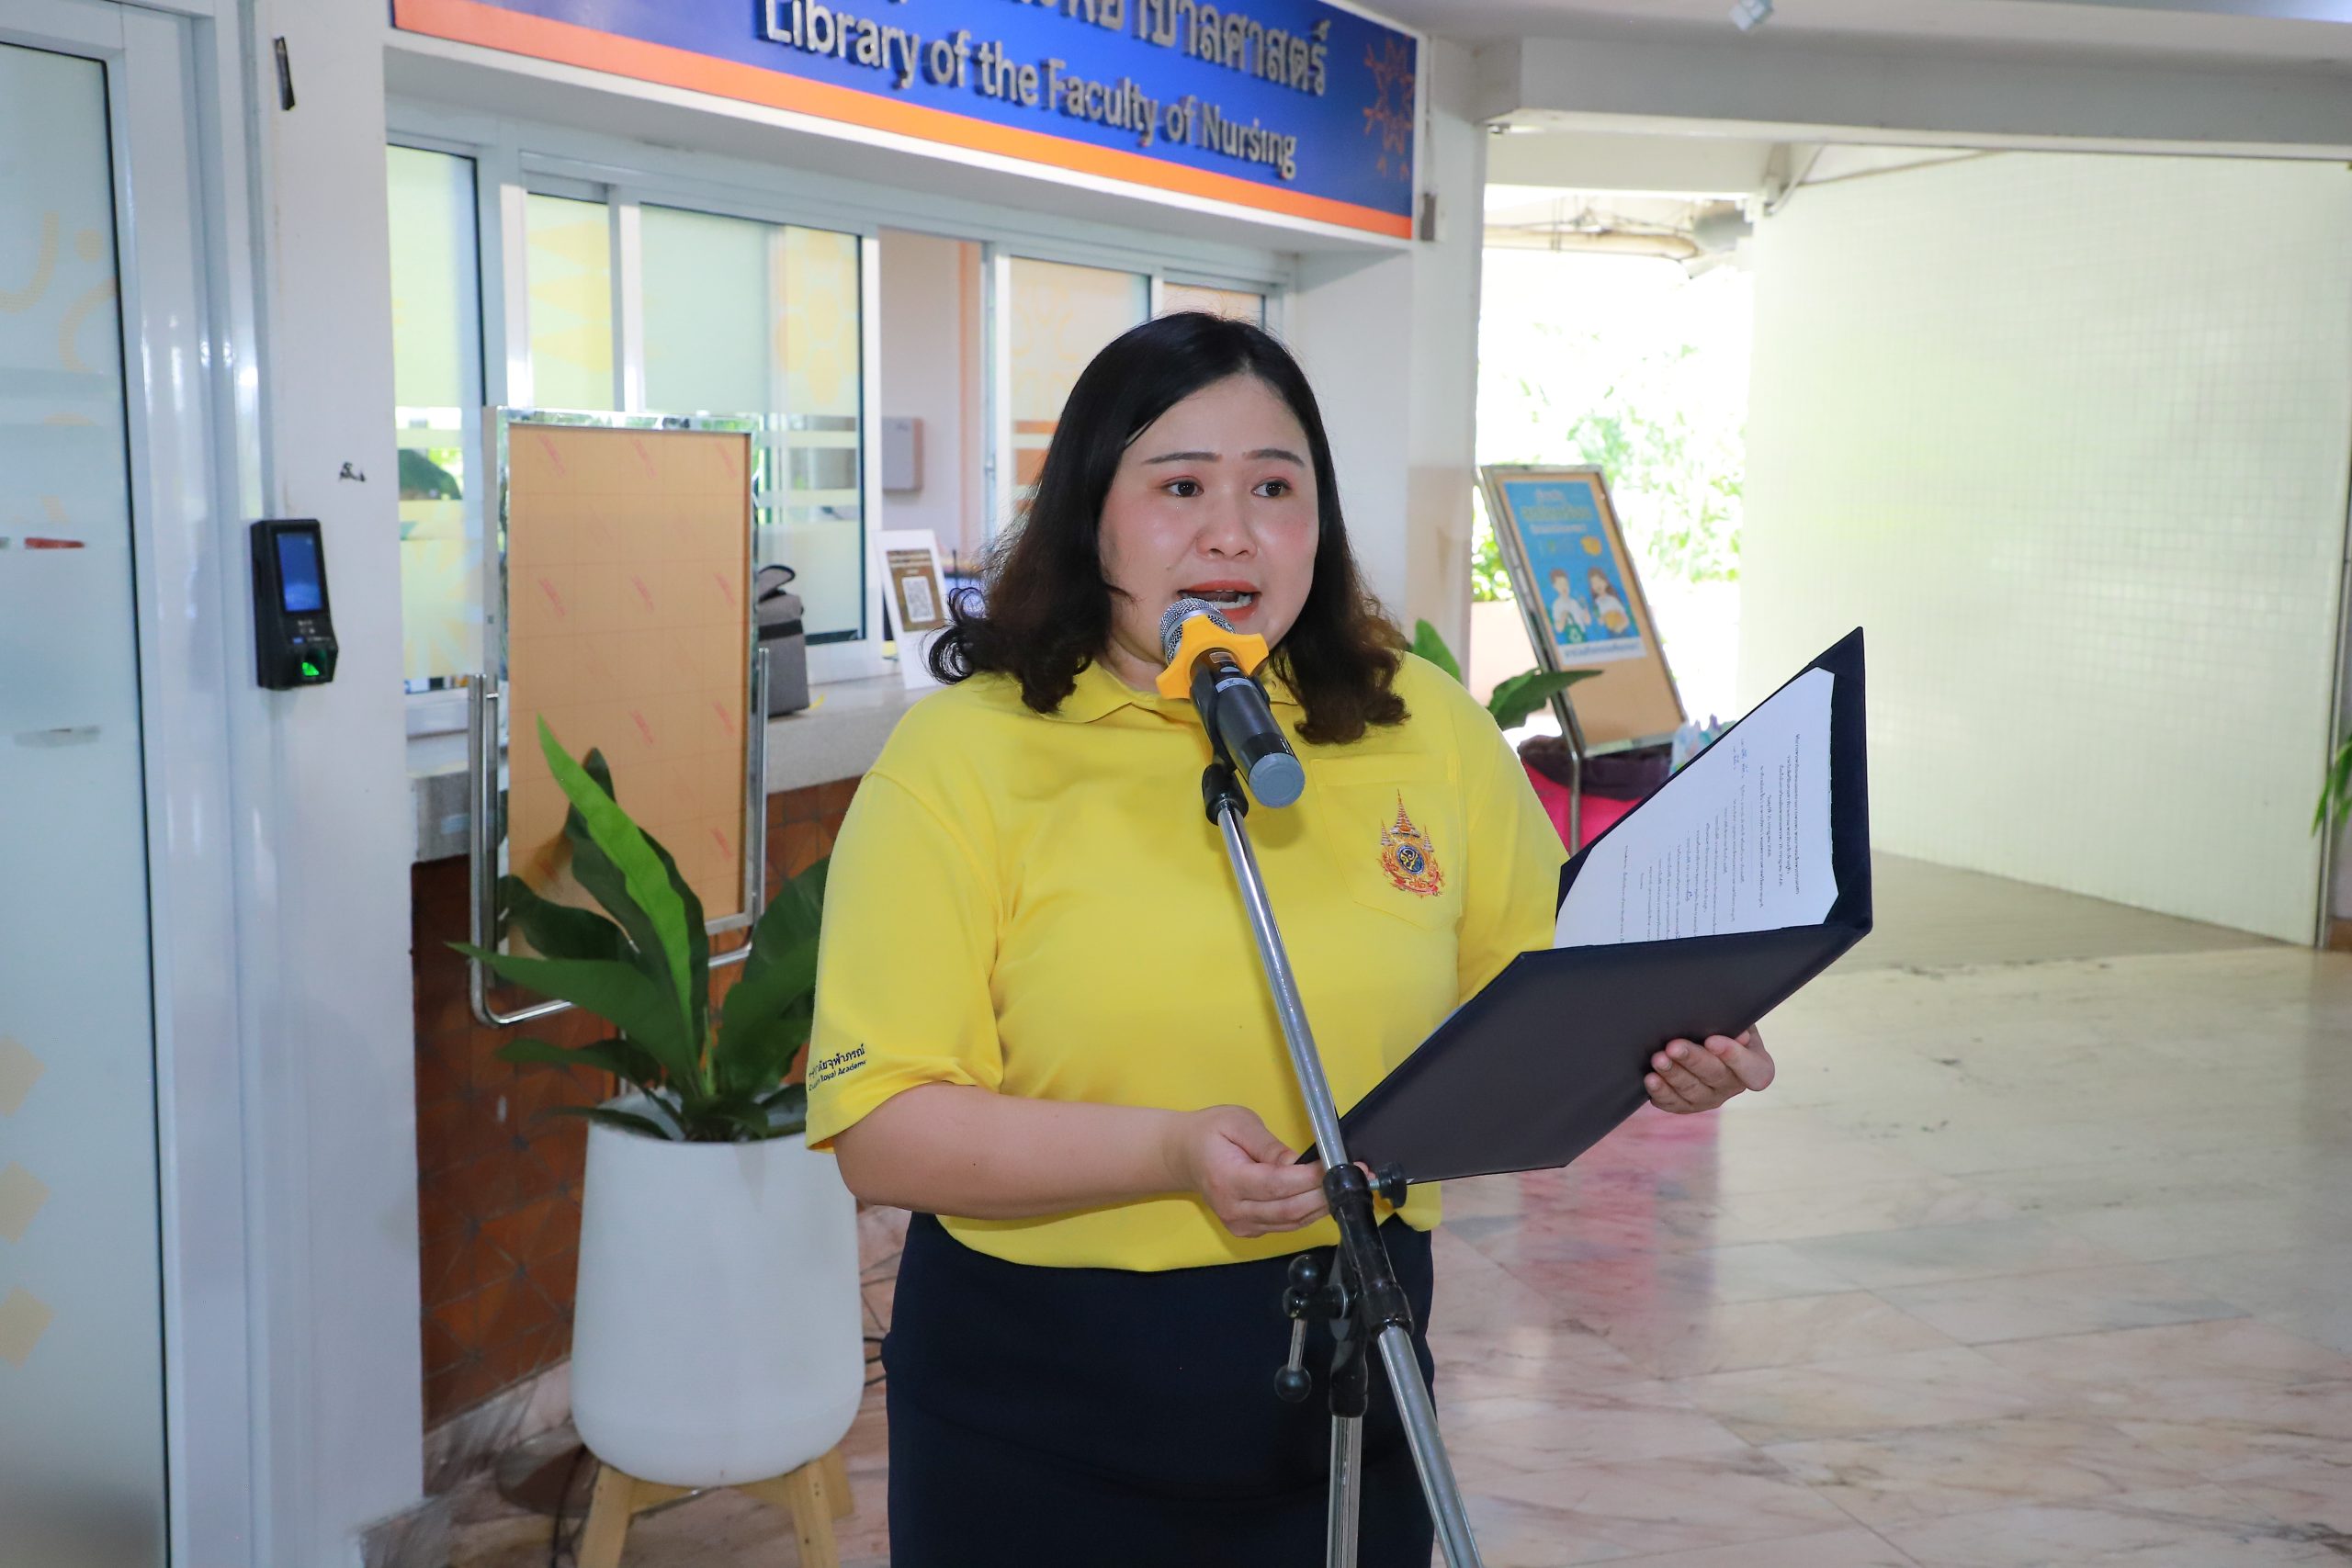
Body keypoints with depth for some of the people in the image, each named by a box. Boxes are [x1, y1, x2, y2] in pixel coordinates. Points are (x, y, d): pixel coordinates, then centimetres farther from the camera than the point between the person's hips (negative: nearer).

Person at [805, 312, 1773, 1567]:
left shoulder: (1426, 727, 0)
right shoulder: (963, 754, -11)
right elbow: (881, 1130, -15)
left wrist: (1651, 1047, -12)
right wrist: (1172, 1154, -26)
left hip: (1345, 1390, 3)